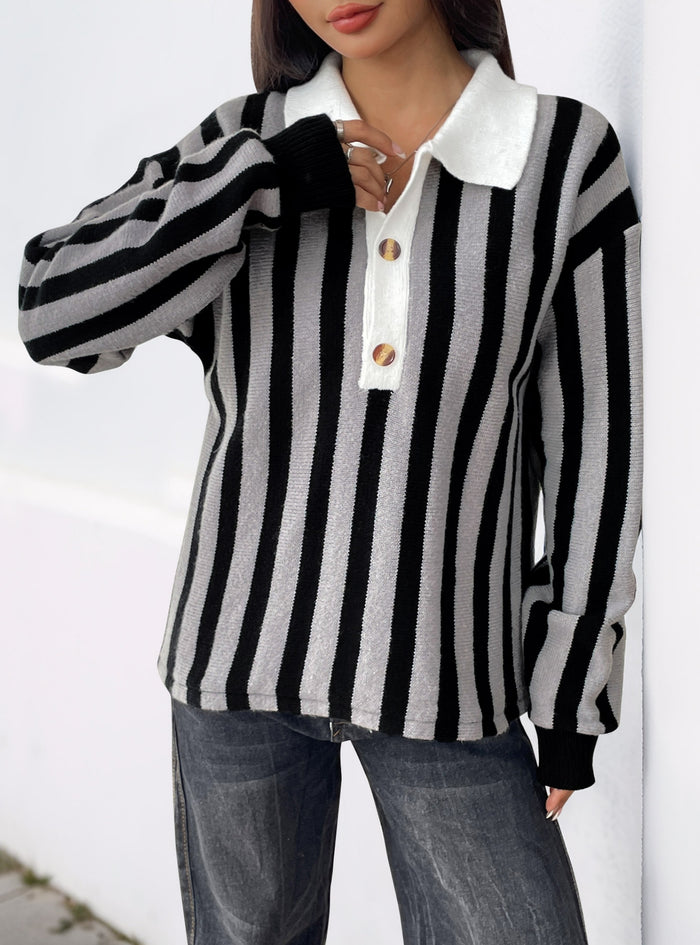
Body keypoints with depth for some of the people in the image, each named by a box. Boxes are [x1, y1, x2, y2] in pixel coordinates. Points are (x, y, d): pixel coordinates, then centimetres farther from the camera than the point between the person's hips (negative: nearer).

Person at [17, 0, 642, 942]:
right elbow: (55, 312, -11)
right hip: (242, 653, 2)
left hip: (445, 680, -1)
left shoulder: (567, 152, -7)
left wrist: (571, 694, 0)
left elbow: (594, 447, -3)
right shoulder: (250, 141, -1)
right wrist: (269, 179, -18)